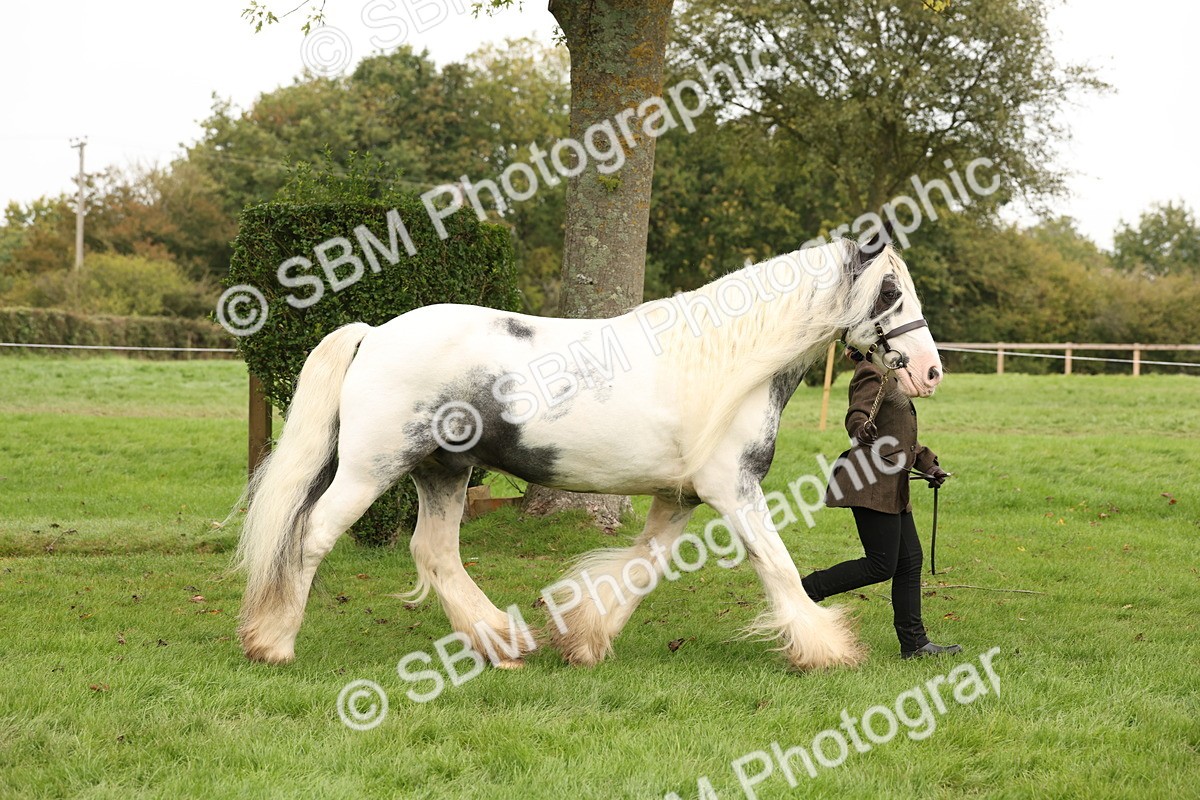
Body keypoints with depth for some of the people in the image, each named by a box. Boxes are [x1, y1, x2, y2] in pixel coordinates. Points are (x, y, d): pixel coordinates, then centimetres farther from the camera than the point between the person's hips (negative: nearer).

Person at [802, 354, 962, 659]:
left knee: (910, 561, 8)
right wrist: (862, 429, -48)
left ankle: (914, 642, 11)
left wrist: (929, 465, 20)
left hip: (893, 490, 10)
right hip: (872, 485, -10)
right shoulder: (872, 375, -9)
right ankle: (802, 593, -5)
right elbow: (856, 415, -26)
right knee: (881, 566, -11)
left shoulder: (890, 379, 22)